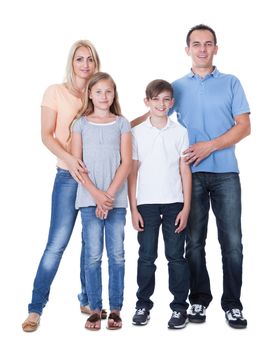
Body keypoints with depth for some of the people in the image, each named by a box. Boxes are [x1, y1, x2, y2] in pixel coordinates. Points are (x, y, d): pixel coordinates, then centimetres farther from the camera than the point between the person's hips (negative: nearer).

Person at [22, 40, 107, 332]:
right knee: (57, 243, -6)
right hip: (69, 175, -4)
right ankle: (35, 308, 6)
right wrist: (69, 158, -20)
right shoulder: (56, 92, 1)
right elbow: (47, 135, -6)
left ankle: (87, 300, 26)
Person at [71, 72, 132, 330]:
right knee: (93, 255, 1)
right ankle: (95, 309, 11)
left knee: (117, 255, 3)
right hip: (89, 198, 0)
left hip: (117, 198, 1)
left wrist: (110, 194, -10)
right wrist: (97, 194, -11)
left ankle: (115, 309, 13)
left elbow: (126, 163, 0)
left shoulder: (122, 123, 8)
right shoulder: (81, 124, 7)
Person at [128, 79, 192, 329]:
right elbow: (133, 172, 4)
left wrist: (186, 207, -3)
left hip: (174, 203, 0)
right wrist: (133, 208, -1)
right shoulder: (137, 132, 3)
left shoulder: (180, 132, 3)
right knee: (146, 256, 6)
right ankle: (143, 304, 18)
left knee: (176, 255, 4)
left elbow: (185, 171, 2)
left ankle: (180, 306, 14)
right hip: (146, 203, 1)